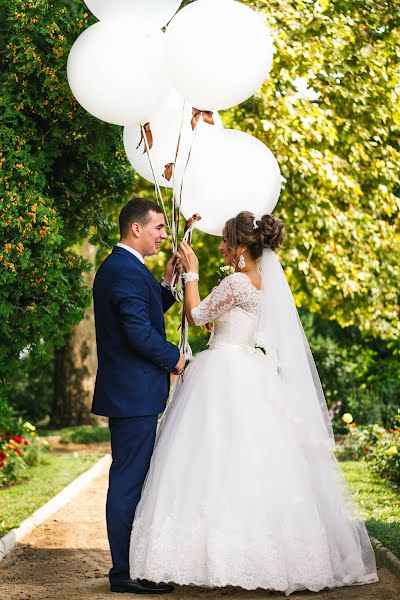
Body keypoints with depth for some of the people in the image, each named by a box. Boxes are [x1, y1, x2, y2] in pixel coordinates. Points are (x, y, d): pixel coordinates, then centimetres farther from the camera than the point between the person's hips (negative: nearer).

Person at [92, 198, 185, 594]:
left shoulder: (114, 267, 15)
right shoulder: (129, 272, -18)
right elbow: (140, 332, -24)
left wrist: (166, 283, 12)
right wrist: (174, 358, -9)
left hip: (125, 392, 11)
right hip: (134, 393, -11)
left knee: (128, 480, 15)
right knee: (129, 481, -6)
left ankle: (128, 565, 24)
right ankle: (126, 572, 0)